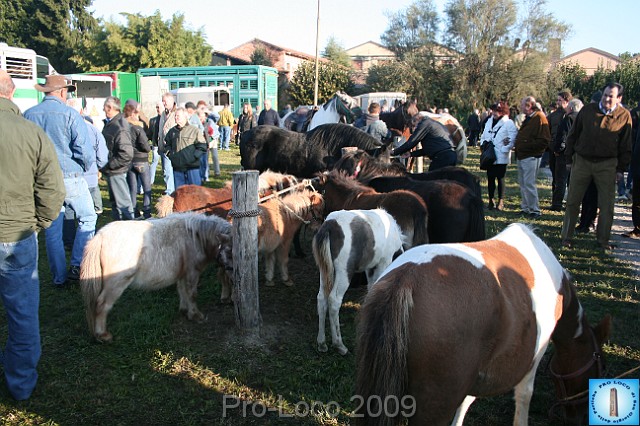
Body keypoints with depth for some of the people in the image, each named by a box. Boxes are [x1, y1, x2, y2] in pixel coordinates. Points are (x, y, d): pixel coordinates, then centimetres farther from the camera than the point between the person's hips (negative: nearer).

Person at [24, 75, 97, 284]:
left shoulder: (28, 115, 2)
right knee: (87, 218, 14)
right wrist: (85, 168, 5)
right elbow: (85, 151, -15)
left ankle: (59, 277, 19)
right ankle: (77, 265, 7)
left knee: (52, 230, 11)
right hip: (70, 178, -4)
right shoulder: (70, 114, -11)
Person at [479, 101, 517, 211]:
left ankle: (501, 201, 10)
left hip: (501, 157, -5)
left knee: (500, 178, 1)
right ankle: (491, 200, 16)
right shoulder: (489, 121, 13)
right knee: (490, 178, 8)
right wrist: (483, 144, 5)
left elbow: (513, 139, -12)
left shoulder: (508, 123, -7)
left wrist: (504, 149, -15)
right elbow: (484, 135, 22)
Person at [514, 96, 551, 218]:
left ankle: (534, 210, 0)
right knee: (522, 183, 13)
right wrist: (517, 144, 11)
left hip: (531, 157, -10)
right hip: (522, 156, 10)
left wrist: (527, 145, -20)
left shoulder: (539, 118, -14)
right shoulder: (528, 119, 18)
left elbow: (544, 140, -20)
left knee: (529, 183, -8)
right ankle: (525, 207, 23)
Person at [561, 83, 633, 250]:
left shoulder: (624, 116, 0)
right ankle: (566, 236, 14)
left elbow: (626, 145, 4)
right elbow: (573, 135, 7)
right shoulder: (588, 110, 1)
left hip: (607, 164, 0)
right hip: (582, 161, 1)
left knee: (607, 205, 4)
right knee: (572, 201, 4)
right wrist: (569, 159, 5)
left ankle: (603, 240, 17)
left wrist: (621, 168, 0)